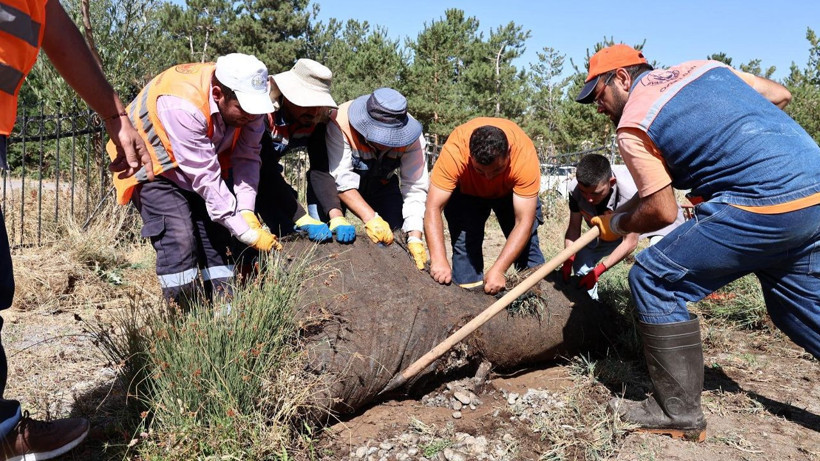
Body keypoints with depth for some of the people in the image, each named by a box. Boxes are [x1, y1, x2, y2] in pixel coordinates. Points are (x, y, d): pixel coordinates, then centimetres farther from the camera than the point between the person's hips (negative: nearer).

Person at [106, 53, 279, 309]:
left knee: (216, 237, -1)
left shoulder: (246, 97, -21)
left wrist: (246, 211, -29)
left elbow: (247, 156, -16)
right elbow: (206, 179, -36)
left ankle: (224, 314, 5)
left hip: (203, 164, 6)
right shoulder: (183, 106, -39)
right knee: (179, 241, -19)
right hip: (152, 165, -6)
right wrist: (248, 233, -34)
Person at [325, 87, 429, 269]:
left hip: (381, 184, 3)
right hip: (344, 188, -2)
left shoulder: (411, 138, -28)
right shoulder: (340, 123, -36)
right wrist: (370, 218, -48)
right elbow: (341, 180, -38)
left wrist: (415, 238, -37)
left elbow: (415, 188, -28)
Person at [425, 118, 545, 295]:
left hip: (510, 191, 0)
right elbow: (433, 208, -39)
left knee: (526, 241, -9)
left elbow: (524, 222, -37)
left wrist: (498, 270, -43)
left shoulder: (525, 154, -39)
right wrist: (438, 260, -50)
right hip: (466, 190, 0)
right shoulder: (454, 151, -40)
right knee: (464, 239, -15)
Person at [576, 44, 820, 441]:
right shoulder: (702, 66, 17)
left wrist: (614, 225, 13)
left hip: (762, 207, -8)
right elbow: (780, 95, 21)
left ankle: (679, 414, 6)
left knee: (653, 280, 0)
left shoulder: (632, 126, -4)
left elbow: (662, 212, -6)